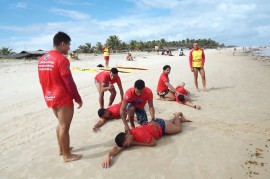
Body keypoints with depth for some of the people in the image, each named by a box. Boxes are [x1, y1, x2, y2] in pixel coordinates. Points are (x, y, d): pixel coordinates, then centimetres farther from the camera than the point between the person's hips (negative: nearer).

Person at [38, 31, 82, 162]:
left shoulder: (42, 59, 8)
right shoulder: (62, 59, -18)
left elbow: (42, 81, 14)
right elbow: (69, 83, -19)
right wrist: (78, 99, -10)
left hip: (50, 98, 9)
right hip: (63, 98, -8)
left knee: (61, 123, 22)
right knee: (65, 126, 2)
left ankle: (61, 148, 35)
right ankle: (67, 155, 15)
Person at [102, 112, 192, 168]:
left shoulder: (140, 134, -43)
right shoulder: (126, 138, -24)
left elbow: (153, 142, -33)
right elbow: (118, 148, -30)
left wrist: (136, 143, -34)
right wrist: (108, 155, -49)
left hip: (160, 125, -5)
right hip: (153, 123, 5)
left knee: (178, 128, 22)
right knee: (171, 122, 34)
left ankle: (178, 115, 41)